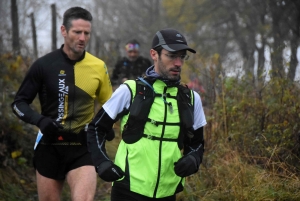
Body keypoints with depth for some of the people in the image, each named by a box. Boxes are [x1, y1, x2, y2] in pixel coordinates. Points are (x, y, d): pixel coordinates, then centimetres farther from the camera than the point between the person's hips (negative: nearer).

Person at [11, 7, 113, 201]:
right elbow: (19, 103, 2)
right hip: (50, 147, 1)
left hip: (83, 149, 0)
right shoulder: (44, 65, -5)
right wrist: (40, 120, -16)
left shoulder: (99, 67, -2)